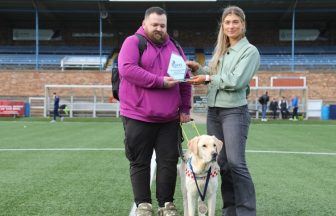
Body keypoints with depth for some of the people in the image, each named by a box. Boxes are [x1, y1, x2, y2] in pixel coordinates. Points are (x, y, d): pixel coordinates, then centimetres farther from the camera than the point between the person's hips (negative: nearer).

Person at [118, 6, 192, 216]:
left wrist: (185, 108, 9)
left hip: (169, 118, 4)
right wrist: (160, 82, -18)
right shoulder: (133, 42, -1)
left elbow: (185, 79, 16)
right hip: (138, 116, -4)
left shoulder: (174, 47, 15)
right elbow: (127, 69, -18)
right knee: (140, 162, 4)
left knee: (169, 161, 5)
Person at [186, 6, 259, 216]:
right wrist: (198, 68, 3)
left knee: (236, 163, -11)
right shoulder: (220, 49, 16)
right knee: (220, 163, 8)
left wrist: (208, 78, -8)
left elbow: (236, 81, -16)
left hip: (235, 112, -7)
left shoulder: (250, 51, -5)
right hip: (213, 111, 7)